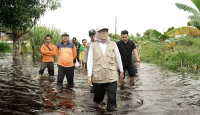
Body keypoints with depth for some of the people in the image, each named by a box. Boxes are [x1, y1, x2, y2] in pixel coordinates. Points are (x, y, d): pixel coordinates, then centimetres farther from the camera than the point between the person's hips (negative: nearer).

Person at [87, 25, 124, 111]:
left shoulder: (113, 44, 6)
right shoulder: (93, 46, 3)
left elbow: (118, 59, 14)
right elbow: (90, 61, 0)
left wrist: (121, 71, 17)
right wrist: (89, 75, -7)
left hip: (111, 76, 0)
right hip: (98, 77, 0)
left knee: (112, 97, -3)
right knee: (98, 94, 14)